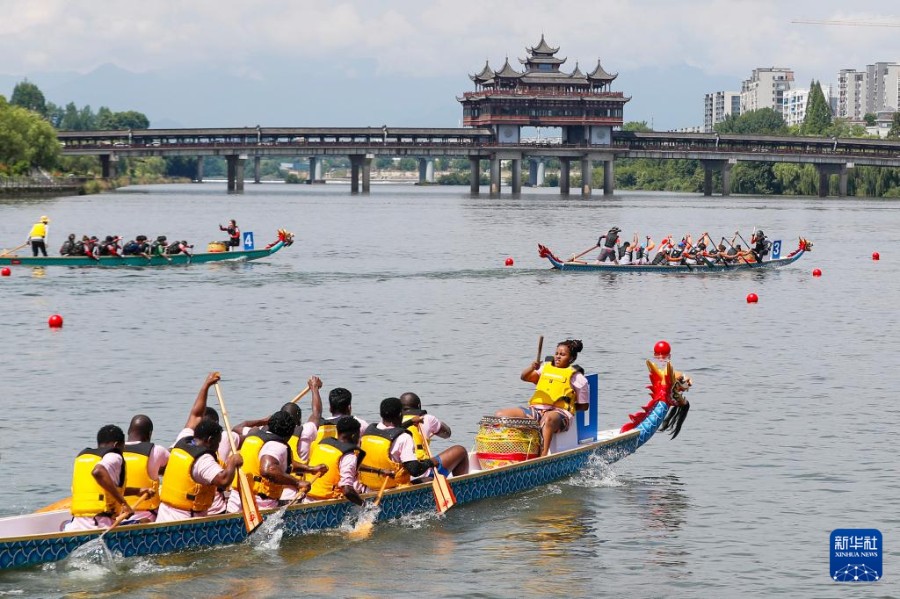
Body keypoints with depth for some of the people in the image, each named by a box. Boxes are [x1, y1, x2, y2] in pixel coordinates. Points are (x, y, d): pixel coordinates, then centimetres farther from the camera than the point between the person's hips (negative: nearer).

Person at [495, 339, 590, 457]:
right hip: (535, 410, 6)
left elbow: (584, 406, 12)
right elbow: (525, 377, 8)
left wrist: (568, 407, -1)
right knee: (500, 415, -10)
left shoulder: (576, 377, 10)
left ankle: (543, 456, -53)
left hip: (559, 413, -6)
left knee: (548, 418, -44)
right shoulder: (545, 367, 22)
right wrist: (532, 368, -12)